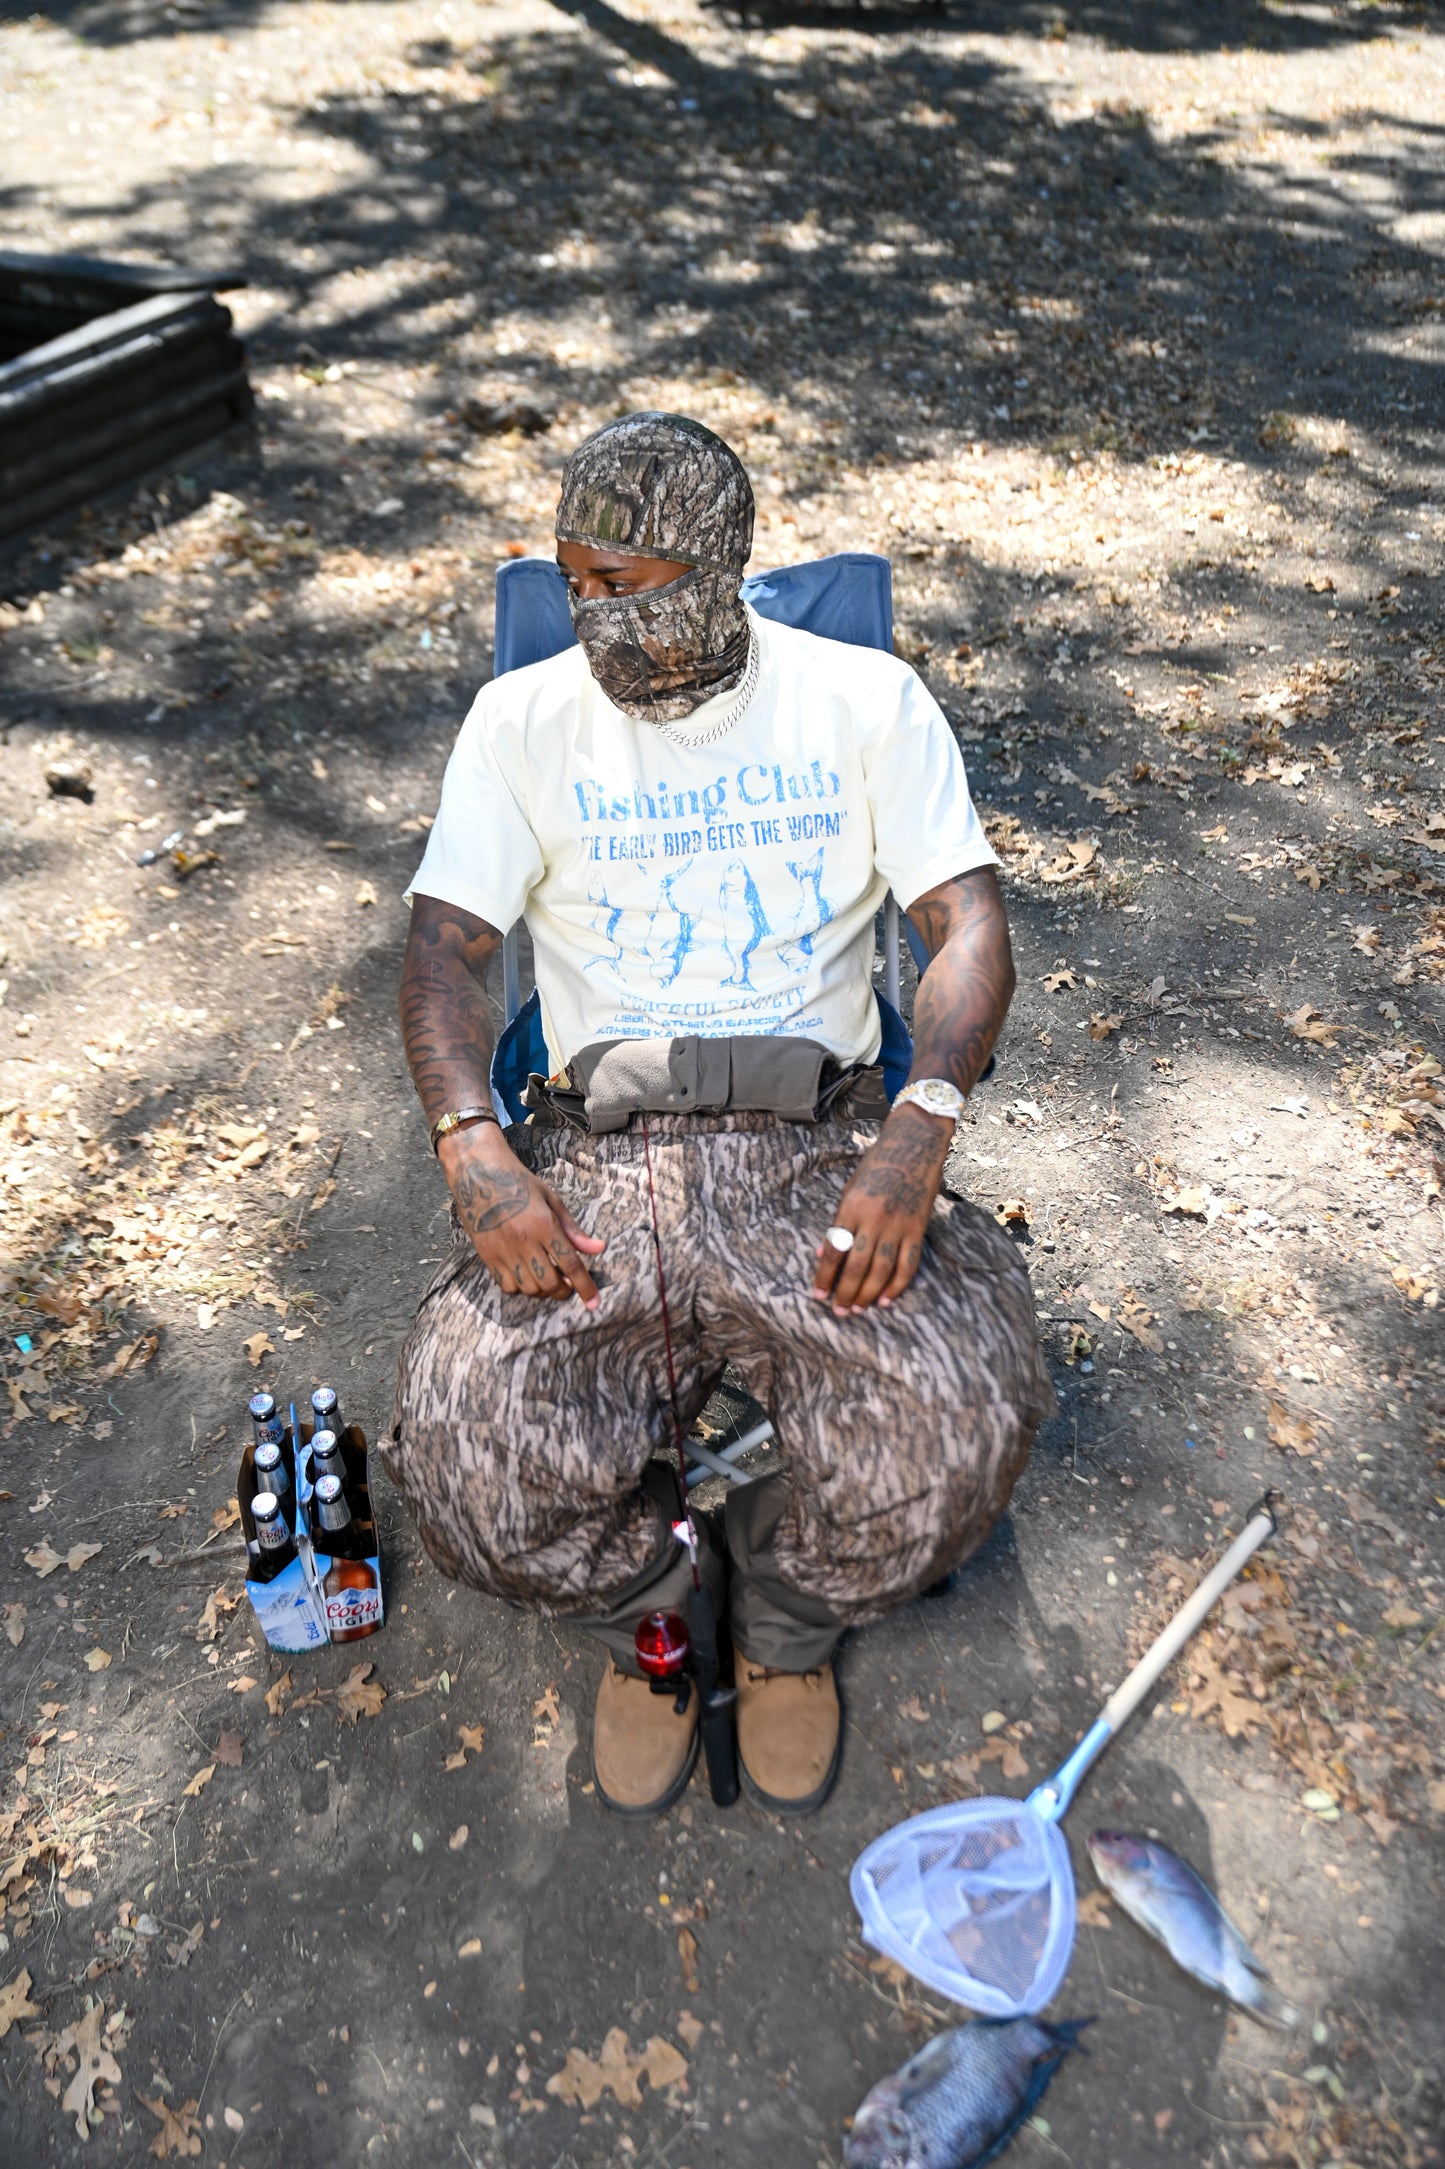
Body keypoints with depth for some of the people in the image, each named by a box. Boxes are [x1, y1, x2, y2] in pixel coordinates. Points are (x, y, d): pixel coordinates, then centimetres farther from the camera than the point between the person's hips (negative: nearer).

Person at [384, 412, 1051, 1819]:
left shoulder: (865, 699, 6)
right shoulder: (524, 718, 9)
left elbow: (971, 925, -1)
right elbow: (443, 951, 3)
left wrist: (919, 1129, -19)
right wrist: (477, 1155, -16)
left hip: (821, 1137, 0)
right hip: (594, 1149, 1)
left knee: (956, 1429, -25)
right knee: (470, 1462, -22)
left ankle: (785, 1619, 13)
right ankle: (647, 1609, 16)